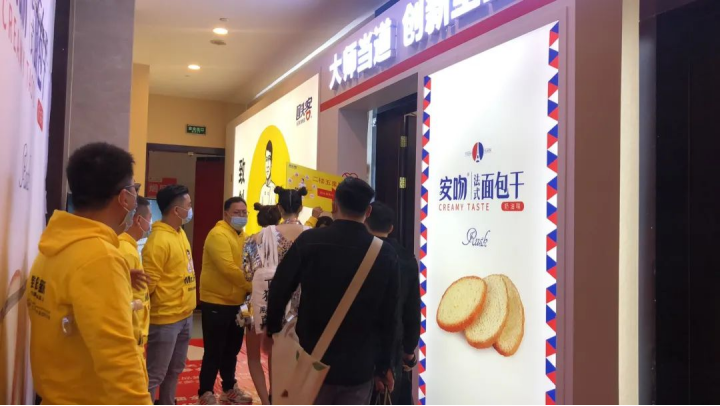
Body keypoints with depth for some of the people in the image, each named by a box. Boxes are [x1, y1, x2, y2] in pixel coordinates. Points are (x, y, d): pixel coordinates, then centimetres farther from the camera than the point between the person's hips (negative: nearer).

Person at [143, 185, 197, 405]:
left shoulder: (180, 233, 9)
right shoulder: (158, 240, -18)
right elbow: (149, 283, -18)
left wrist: (186, 306, 12)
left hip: (185, 316, 9)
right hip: (166, 319, -8)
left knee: (174, 370, 20)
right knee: (155, 375, 1)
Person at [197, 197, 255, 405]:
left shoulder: (243, 236, 12)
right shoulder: (218, 235, -17)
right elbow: (228, 268, -27)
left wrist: (250, 289, -3)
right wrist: (253, 286, -25)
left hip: (237, 302, 8)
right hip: (216, 302, -8)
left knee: (232, 349, 18)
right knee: (214, 351, 0)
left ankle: (229, 388, 32)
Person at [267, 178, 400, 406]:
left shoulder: (309, 241, -10)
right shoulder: (386, 254, -5)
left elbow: (279, 291, -5)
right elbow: (389, 318, 0)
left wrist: (273, 329, 14)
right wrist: (384, 366, 11)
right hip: (359, 369, 1)